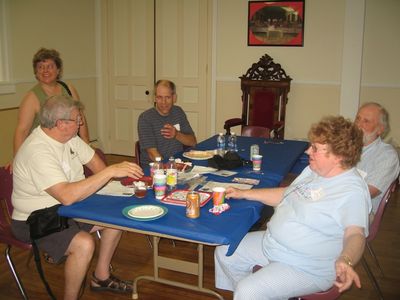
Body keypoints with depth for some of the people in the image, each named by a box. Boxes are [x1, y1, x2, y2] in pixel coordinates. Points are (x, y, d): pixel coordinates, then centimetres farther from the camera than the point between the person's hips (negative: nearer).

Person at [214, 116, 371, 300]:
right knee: (224, 253, 11)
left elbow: (355, 234, -32)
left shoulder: (353, 191, -22)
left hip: (305, 268, -9)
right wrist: (243, 193, 16)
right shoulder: (313, 170, 7)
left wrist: (345, 261, -54)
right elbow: (286, 195, 18)